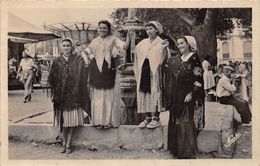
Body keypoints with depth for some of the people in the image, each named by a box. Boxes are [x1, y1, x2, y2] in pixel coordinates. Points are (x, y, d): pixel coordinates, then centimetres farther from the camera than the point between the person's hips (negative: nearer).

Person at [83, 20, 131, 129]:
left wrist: (128, 36, -22)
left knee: (109, 95, 0)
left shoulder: (112, 39, 4)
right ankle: (98, 121, 10)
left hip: (108, 70, -3)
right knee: (97, 96, 4)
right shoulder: (94, 41, 15)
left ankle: (109, 120, 6)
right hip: (96, 70, 3)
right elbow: (87, 51, 20)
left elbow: (125, 46, -8)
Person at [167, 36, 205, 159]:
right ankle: (178, 149, 19)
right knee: (177, 120, 9)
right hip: (177, 95, 7)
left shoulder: (194, 58, -6)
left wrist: (191, 93, -18)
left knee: (187, 121, -7)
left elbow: (198, 78, -11)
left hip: (189, 95, -7)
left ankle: (188, 151, 1)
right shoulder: (176, 59, 13)